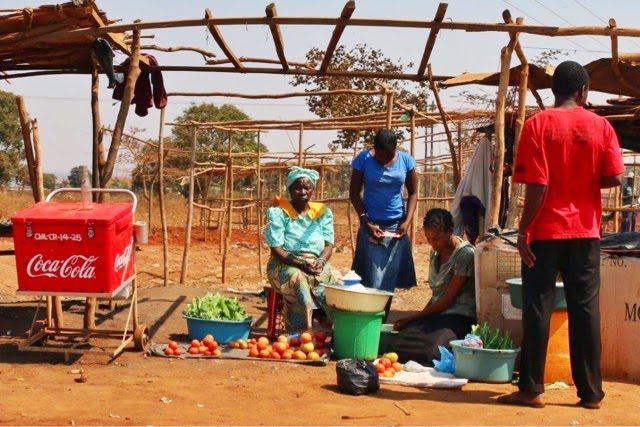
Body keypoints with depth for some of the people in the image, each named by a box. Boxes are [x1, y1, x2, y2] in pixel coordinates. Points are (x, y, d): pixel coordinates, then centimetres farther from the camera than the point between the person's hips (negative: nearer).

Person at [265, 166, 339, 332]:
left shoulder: (323, 212, 12)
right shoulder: (278, 214, 0)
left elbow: (329, 244, 7)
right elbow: (276, 249, -7)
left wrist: (321, 261, -16)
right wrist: (301, 264, -21)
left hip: (316, 265, 3)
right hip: (285, 265, -3)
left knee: (334, 284, -29)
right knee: (298, 279, -38)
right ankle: (301, 333, -40)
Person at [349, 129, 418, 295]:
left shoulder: (406, 160, -3)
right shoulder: (363, 159, -9)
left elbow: (412, 193, 6)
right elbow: (354, 193, -3)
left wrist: (407, 221, -8)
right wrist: (367, 223, -12)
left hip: (396, 225, 2)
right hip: (372, 224, -2)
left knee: (390, 278, 3)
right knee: (372, 280, -7)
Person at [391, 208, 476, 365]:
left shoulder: (465, 254, -12)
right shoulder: (436, 252, 15)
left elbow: (448, 299, -12)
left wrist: (414, 318, -7)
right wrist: (420, 317, 7)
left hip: (459, 316, -7)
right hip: (437, 314, 7)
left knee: (430, 351, -36)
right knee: (398, 343, -24)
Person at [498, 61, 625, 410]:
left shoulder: (537, 125, -6)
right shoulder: (600, 126, 1)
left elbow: (536, 185, -12)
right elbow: (615, 178, -3)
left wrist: (523, 230, -8)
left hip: (546, 231, -2)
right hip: (585, 231, 2)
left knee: (537, 308, 2)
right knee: (585, 309, 5)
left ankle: (531, 389, 2)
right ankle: (590, 391, 7)